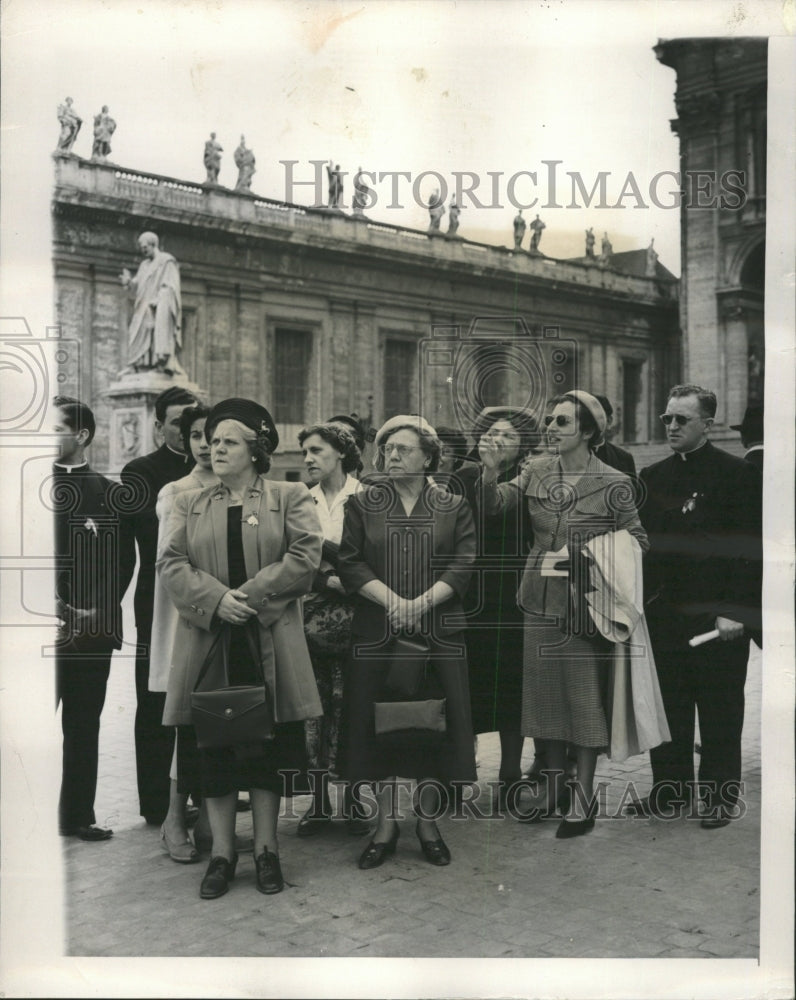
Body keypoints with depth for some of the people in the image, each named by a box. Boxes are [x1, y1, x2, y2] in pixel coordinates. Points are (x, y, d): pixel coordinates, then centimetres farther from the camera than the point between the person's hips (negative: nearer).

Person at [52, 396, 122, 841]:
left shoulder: (107, 492, 7)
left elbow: (116, 563, 3)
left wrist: (96, 610, -9)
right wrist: (57, 607, -8)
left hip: (92, 629, 1)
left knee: (85, 726, 8)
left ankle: (79, 815, 17)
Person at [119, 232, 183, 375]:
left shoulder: (167, 261, -1)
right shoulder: (144, 265, 21)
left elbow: (169, 287, -9)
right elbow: (137, 287, 16)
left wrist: (156, 301, -20)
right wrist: (129, 282, -5)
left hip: (161, 307, -7)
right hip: (144, 309, 7)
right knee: (139, 334, -1)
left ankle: (165, 360, -26)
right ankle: (136, 365, -5)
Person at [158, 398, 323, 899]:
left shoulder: (291, 498, 5)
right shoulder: (190, 505, 14)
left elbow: (305, 558, -7)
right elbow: (171, 563, 3)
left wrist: (249, 596, -13)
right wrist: (216, 599, -14)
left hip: (270, 644, -2)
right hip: (209, 641, 2)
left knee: (270, 746, 4)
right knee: (214, 746, 6)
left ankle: (267, 849, 17)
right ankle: (222, 853, 17)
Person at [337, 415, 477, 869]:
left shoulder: (454, 507, 7)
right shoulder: (362, 504, 8)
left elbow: (464, 564, -3)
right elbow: (350, 563, -1)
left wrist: (422, 602, -15)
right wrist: (391, 600, -14)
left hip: (439, 632, 0)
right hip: (376, 632, 1)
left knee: (434, 723, 2)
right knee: (379, 723, 3)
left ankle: (428, 821, 19)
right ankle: (386, 823, 17)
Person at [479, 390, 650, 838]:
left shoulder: (613, 483, -9)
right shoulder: (537, 471, 3)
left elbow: (637, 541, -3)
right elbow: (494, 505, -4)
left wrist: (588, 559, -16)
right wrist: (491, 472, -23)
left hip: (585, 603, -4)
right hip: (541, 599, 5)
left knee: (586, 693, 3)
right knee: (545, 689, 14)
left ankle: (584, 794, 18)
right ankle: (555, 782, 30)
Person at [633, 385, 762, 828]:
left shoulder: (739, 474, -4)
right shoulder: (652, 477, 10)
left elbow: (750, 548, -8)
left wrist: (737, 612, -14)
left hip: (719, 617, -4)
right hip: (665, 615, 4)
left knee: (720, 712, 6)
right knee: (668, 708, 10)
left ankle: (720, 796, 20)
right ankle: (670, 789, 23)